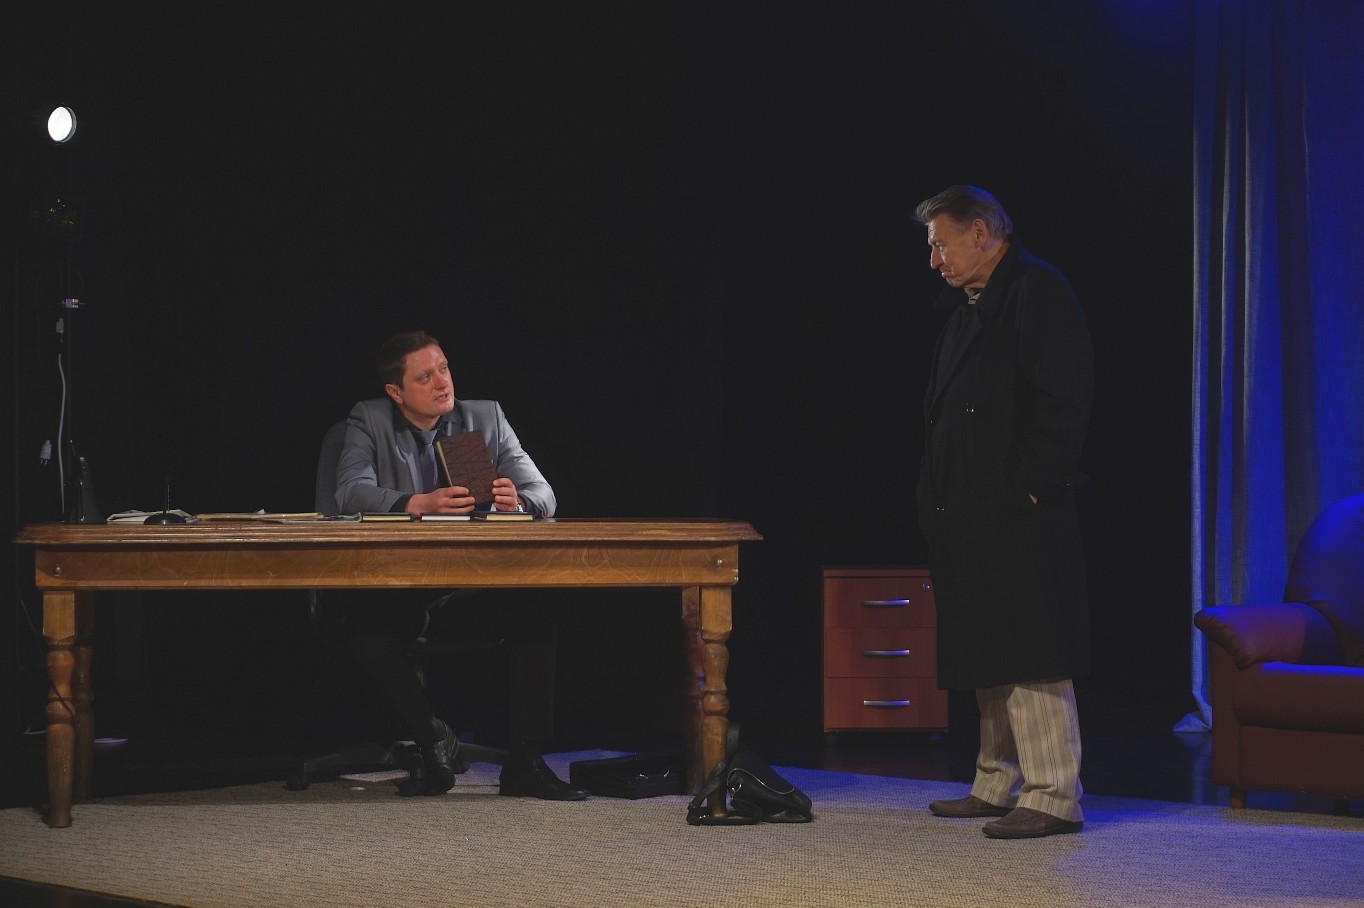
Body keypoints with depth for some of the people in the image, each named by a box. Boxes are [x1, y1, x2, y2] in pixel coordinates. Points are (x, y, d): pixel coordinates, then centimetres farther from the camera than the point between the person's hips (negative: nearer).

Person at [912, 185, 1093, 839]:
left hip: (1019, 514, -10)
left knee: (1028, 656, -10)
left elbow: (1063, 400, -16)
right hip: (971, 513, 10)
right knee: (987, 657, 13)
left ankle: (1053, 797, -8)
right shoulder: (968, 306, 21)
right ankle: (998, 785, 21)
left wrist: (1029, 487, -19)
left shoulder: (1039, 291, -8)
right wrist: (936, 495, 15)